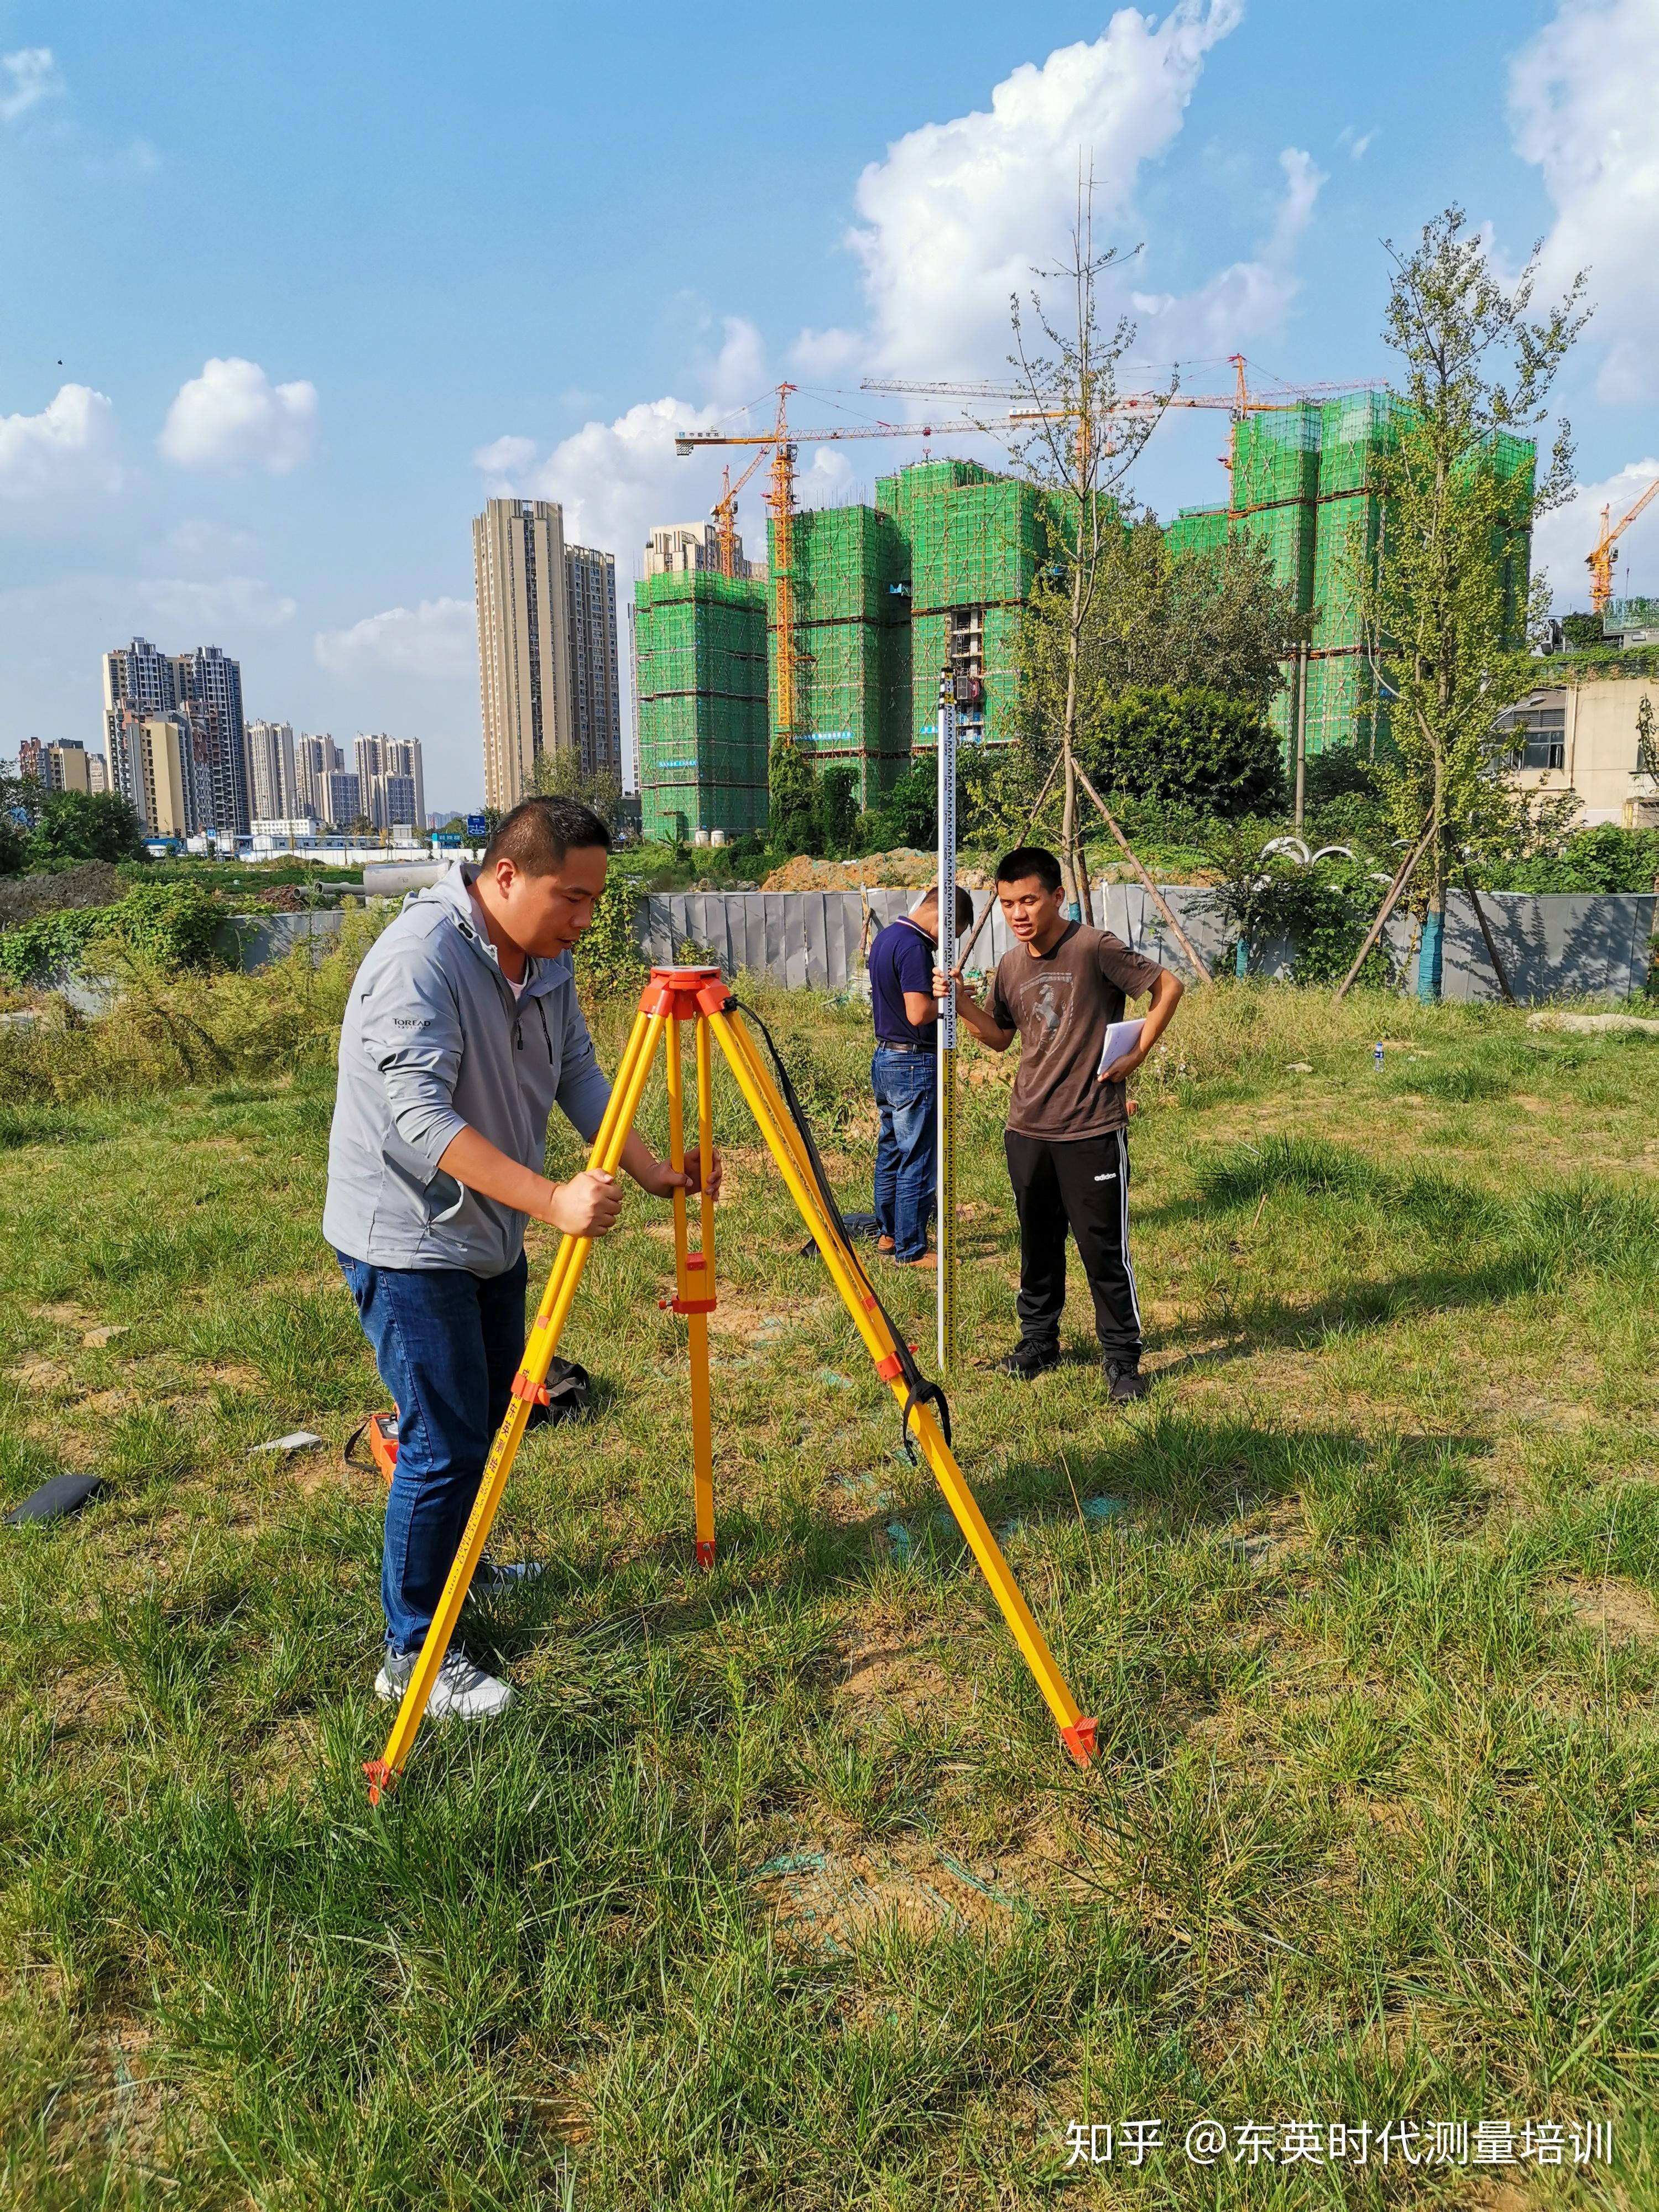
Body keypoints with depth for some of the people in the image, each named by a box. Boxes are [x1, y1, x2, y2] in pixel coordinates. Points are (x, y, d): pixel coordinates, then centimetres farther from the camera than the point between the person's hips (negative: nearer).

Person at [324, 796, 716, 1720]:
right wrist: (552, 1200, -41)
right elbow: (422, 1113, -33)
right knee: (447, 1443, -5)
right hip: (408, 1238, -9)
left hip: (490, 1232, 9)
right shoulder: (419, 957, -25)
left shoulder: (548, 960, 2)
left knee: (491, 1416, 21)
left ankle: (455, 1567, 44)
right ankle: (414, 1654, 11)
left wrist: (654, 1173, -6)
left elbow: (579, 1077, 6)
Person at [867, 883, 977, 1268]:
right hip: (914, 1065, -10)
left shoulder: (885, 936, 11)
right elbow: (918, 1013, -25)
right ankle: (911, 1250, 4)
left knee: (891, 1150, 19)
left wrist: (940, 989, 12)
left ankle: (888, 1233, 30)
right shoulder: (913, 947, -19)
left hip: (885, 1059, 10)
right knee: (917, 1162, -2)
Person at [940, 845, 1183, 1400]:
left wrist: (1136, 1053, -9)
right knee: (1038, 1242, 15)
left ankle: (1122, 1356, 12)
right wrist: (962, 1005, 2)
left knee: (1103, 1246, -1)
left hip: (1092, 1130, -6)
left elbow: (1169, 986, -5)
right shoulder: (1011, 965, 8)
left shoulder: (1095, 948, -11)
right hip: (1027, 1127, 6)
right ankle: (1038, 1338, 30)